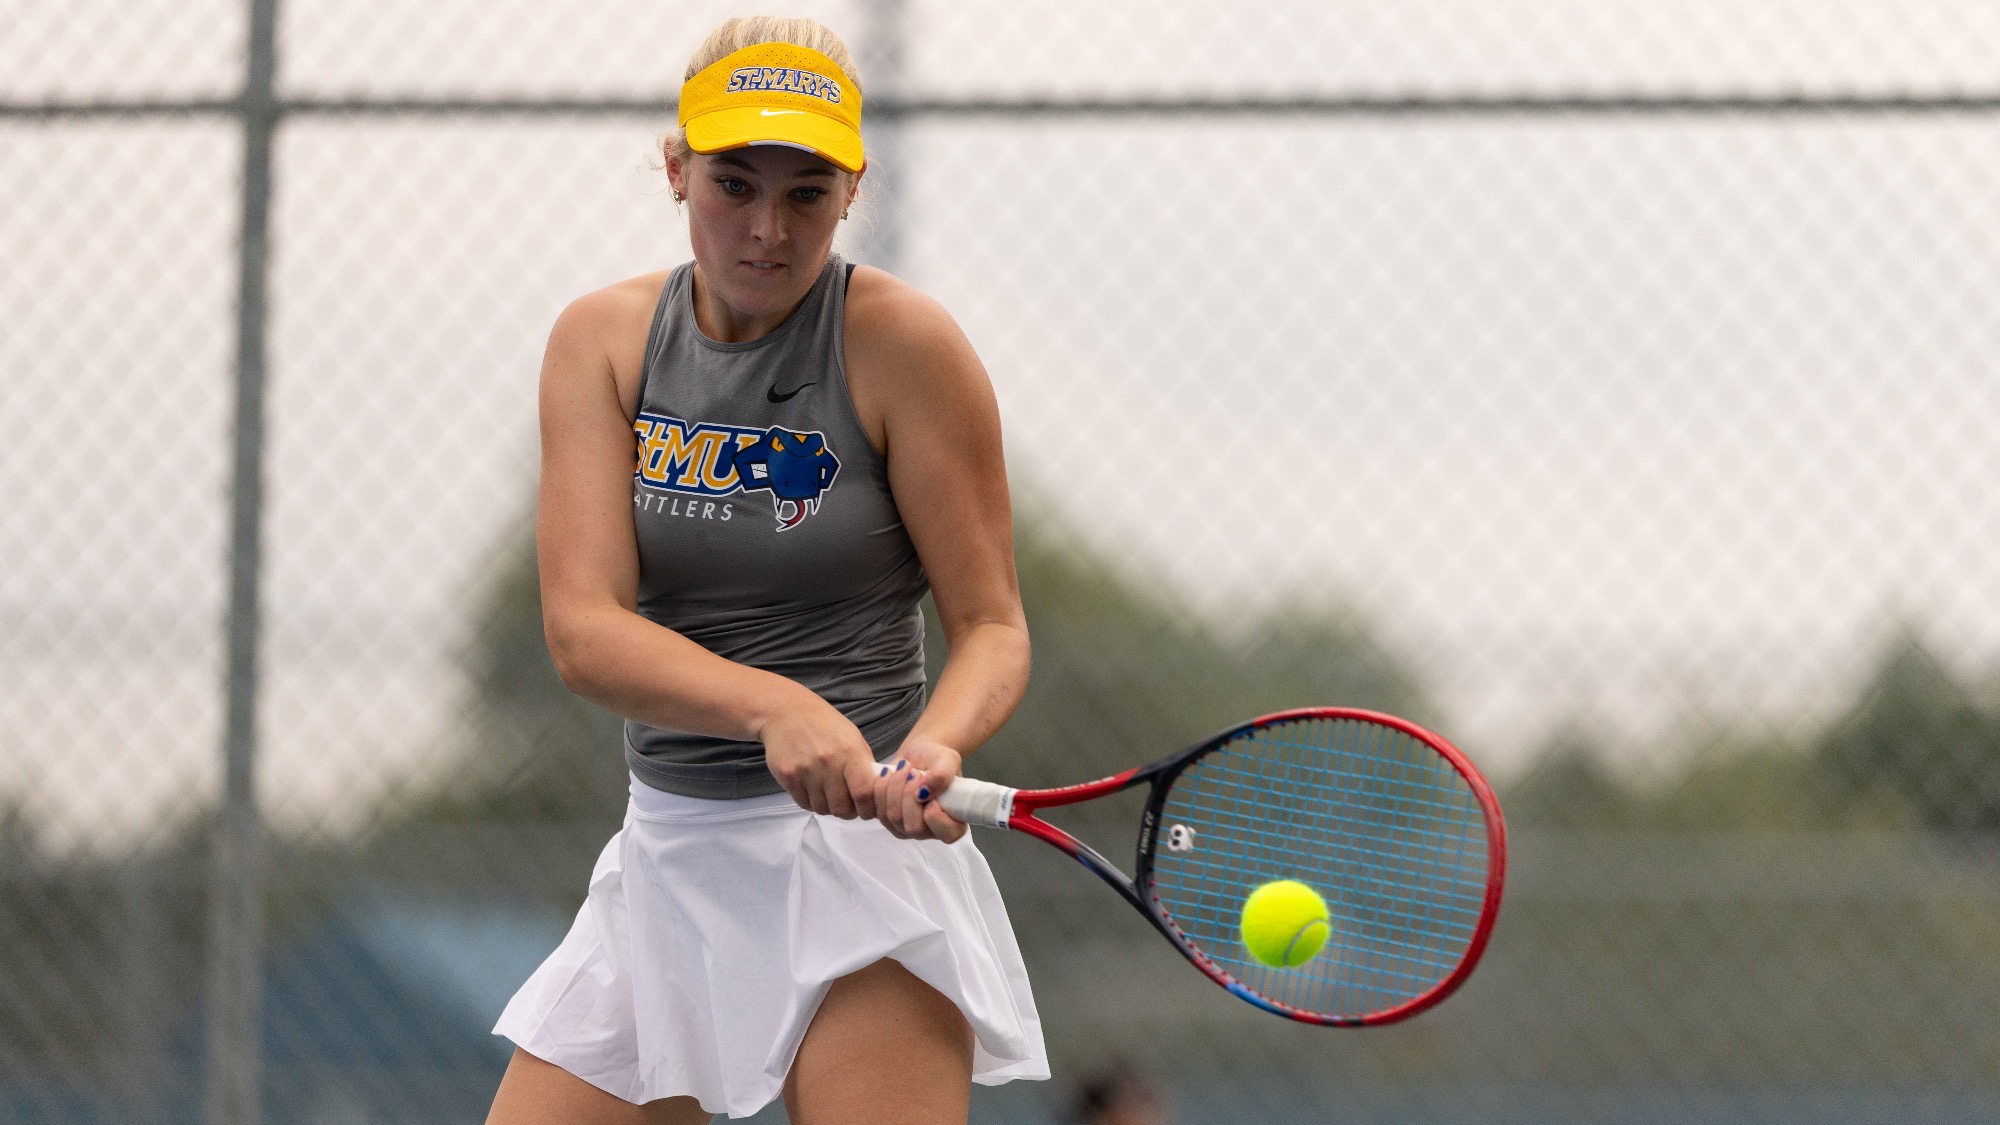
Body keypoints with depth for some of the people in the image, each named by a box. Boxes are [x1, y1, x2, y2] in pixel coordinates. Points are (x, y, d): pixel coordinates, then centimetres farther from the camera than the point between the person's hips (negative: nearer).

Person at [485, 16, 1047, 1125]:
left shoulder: (901, 345, -7)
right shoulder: (602, 340, 2)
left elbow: (992, 625, -3)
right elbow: (583, 630, -10)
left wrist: (933, 745, -26)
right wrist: (771, 709, -28)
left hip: (854, 846, -4)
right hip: (666, 855, 4)